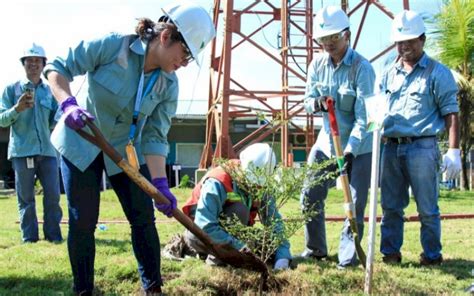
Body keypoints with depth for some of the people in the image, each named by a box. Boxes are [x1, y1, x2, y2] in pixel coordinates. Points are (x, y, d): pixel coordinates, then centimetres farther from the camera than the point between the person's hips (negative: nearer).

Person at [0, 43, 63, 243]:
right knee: (26, 197, 2)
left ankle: (53, 234, 9)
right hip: (22, 151, -2)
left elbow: (55, 122, 14)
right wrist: (17, 109, -14)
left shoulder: (50, 91, 14)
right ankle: (29, 237, 8)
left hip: (47, 150, 2)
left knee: (53, 195, 0)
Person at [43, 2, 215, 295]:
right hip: (80, 143, -3)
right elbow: (58, 68, -15)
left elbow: (155, 137, -10)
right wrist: (68, 103, -34)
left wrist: (160, 183, -21)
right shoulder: (111, 46, -23)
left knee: (144, 217, 1)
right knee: (83, 221, -1)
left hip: (126, 150, 4)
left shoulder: (168, 85, -11)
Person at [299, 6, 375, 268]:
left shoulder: (362, 68, -17)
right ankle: (315, 249, 24)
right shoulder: (317, 65, -1)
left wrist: (349, 151, -29)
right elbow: (308, 101, 5)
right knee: (310, 195, 7)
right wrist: (316, 103, -20)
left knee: (355, 203, -5)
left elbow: (363, 117, -21)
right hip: (326, 141, 6)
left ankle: (348, 255, 8)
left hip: (358, 146, -5)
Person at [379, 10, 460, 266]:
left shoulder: (437, 73, -1)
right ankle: (390, 252, 19)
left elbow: (450, 113, -4)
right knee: (390, 206, 9)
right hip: (391, 147, 5)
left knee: (427, 208, 2)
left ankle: (432, 254, 14)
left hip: (422, 147, -5)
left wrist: (453, 151, -10)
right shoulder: (388, 74, 15)